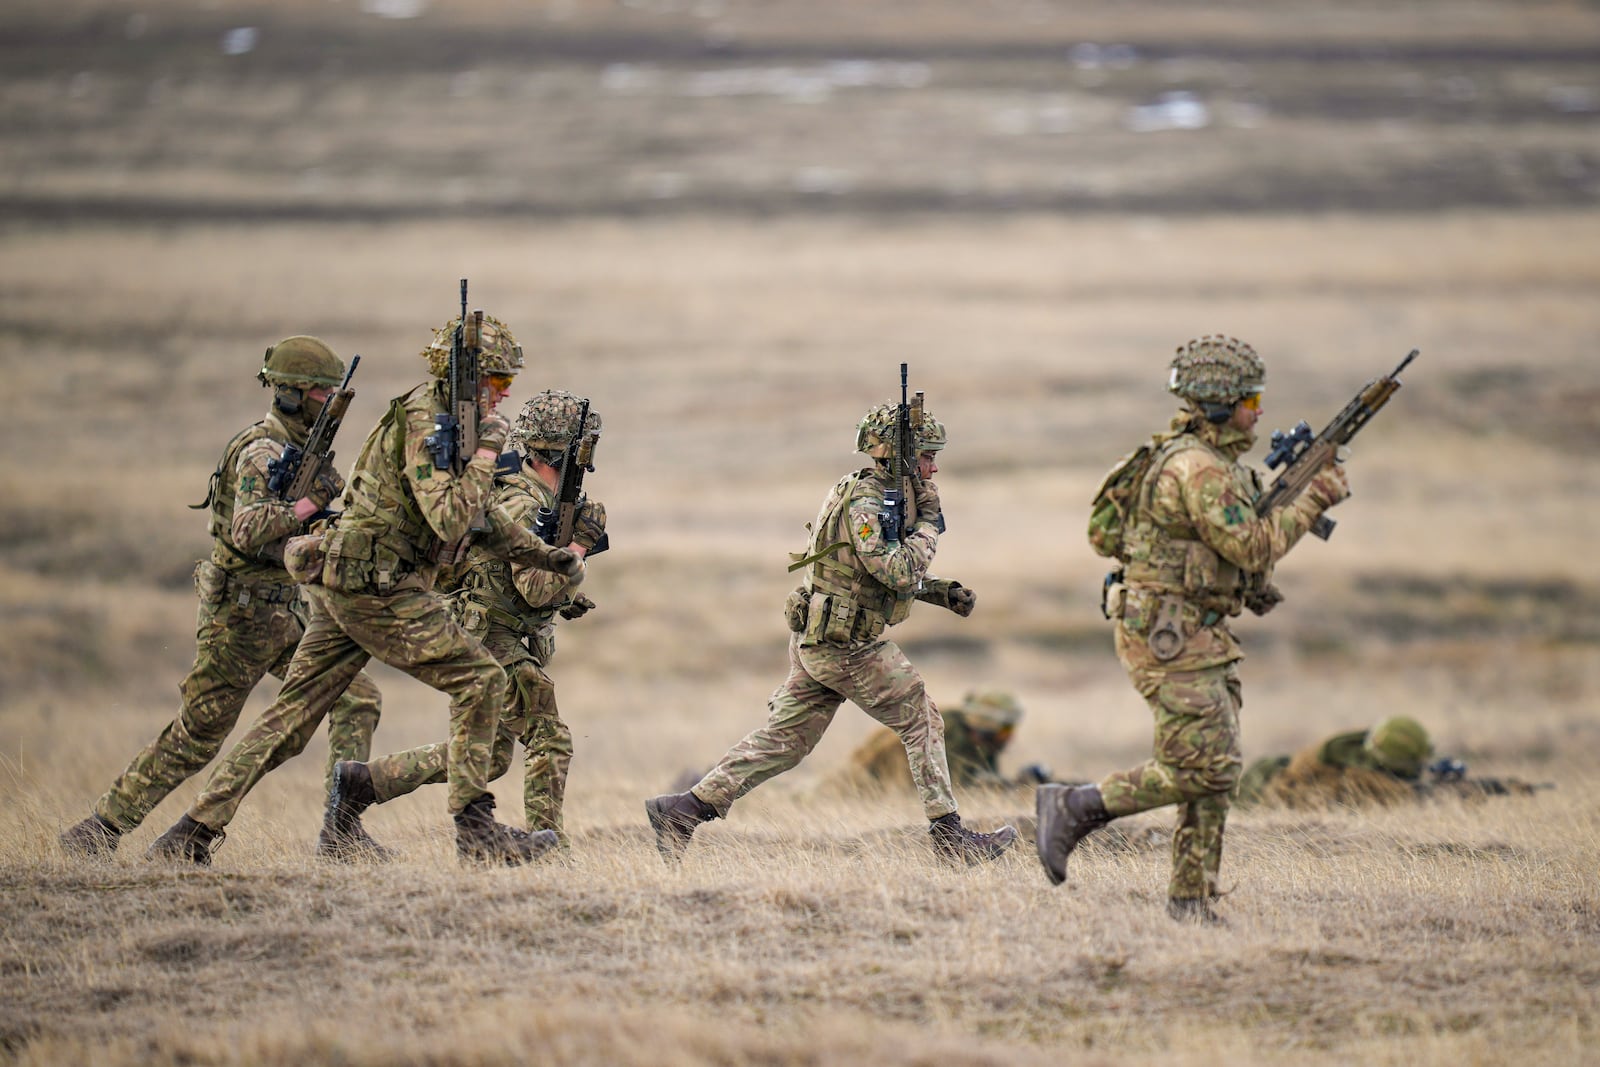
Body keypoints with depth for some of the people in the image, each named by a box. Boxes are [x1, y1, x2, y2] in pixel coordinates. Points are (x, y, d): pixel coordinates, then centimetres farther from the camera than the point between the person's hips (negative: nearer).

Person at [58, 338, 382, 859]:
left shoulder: (305, 450, 12)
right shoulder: (261, 453, -17)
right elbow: (247, 530, -31)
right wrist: (313, 500, -28)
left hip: (289, 614, 9)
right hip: (242, 618, -9)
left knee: (356, 700, -3)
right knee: (194, 737, -3)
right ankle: (100, 830, 6)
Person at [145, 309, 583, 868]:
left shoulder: (446, 415, 17)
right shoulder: (425, 422, -14)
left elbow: (480, 517, 28)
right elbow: (451, 521, -24)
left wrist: (549, 557, 28)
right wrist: (487, 450, -14)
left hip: (338, 585, 10)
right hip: (376, 588, -10)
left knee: (293, 712, 7)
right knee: (479, 679, -4)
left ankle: (192, 832, 5)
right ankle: (476, 830, -3)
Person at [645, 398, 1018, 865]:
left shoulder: (887, 496, 14)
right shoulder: (865, 503, -18)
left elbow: (897, 575, 25)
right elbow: (899, 572, -27)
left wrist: (943, 590, 13)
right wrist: (929, 523, -15)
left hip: (816, 642, 10)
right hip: (848, 646, -10)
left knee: (782, 739, 9)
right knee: (921, 721, 2)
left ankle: (682, 810, 6)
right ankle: (948, 834, 7)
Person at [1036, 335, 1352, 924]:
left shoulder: (1211, 459, 14)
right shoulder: (1198, 468, -18)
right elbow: (1250, 547, -20)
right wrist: (1309, 504, -9)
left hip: (1201, 634, 10)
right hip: (1166, 637, -10)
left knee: (1216, 768, 8)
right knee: (1202, 769, -12)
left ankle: (1191, 899, 10)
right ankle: (1074, 808, -3)